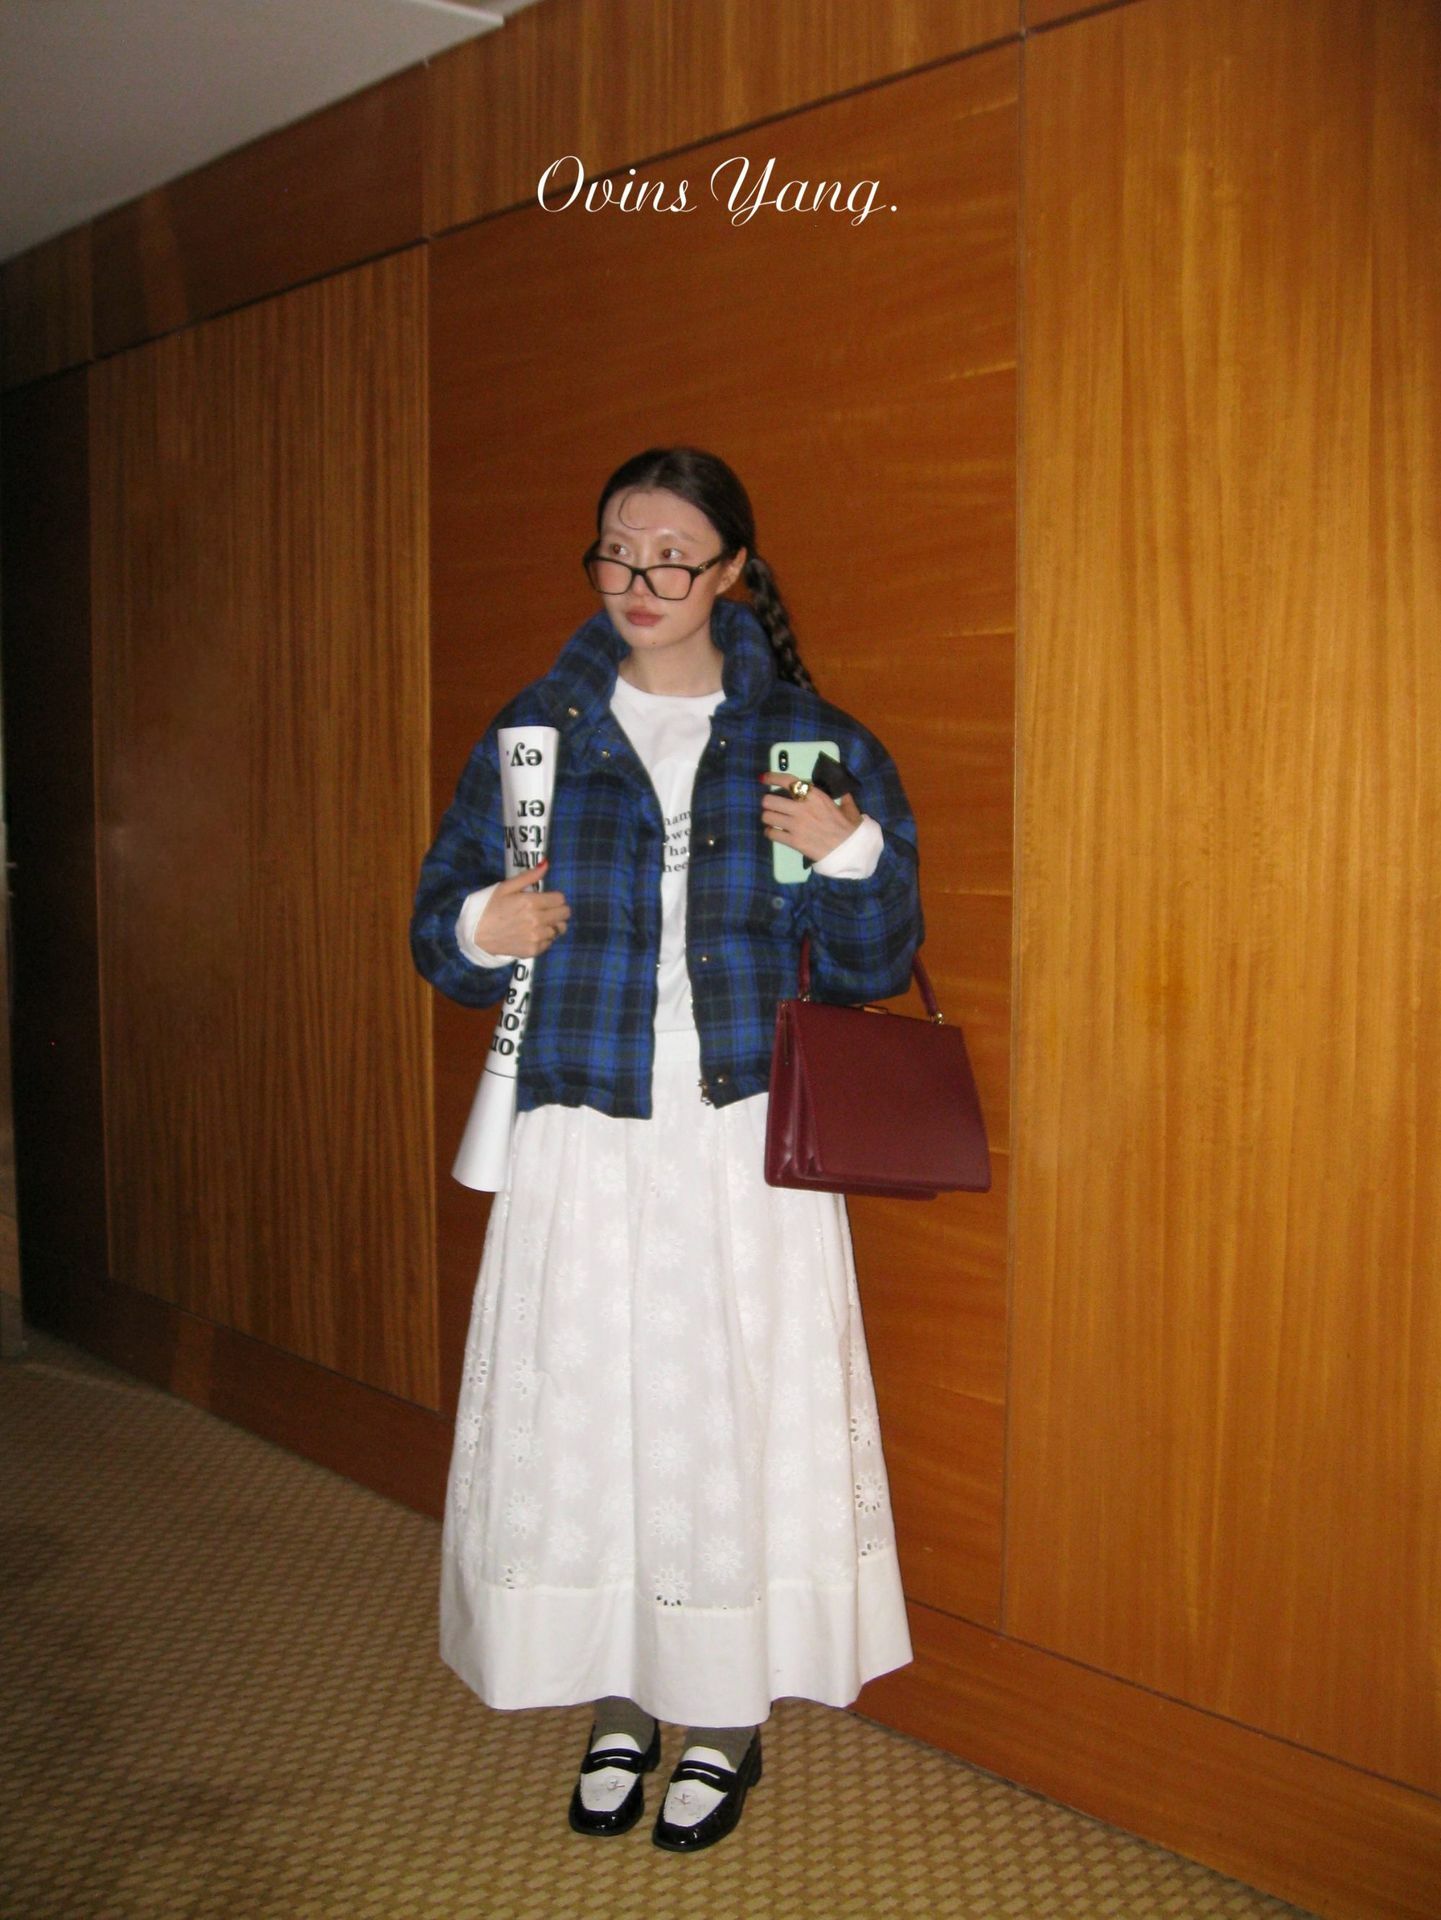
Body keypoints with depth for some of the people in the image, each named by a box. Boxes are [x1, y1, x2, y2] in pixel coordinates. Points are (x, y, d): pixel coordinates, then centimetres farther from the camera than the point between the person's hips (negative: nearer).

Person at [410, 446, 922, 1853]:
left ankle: (727, 1721, 25)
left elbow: (872, 967, 3)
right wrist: (485, 934, -13)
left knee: (734, 1415, 3)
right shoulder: (537, 729, 6)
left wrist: (855, 852, -16)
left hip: (744, 1148, -1)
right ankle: (618, 1704, 29)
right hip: (582, 1142, 2)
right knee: (580, 1415, 6)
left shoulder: (807, 739, 3)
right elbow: (439, 919, 10)